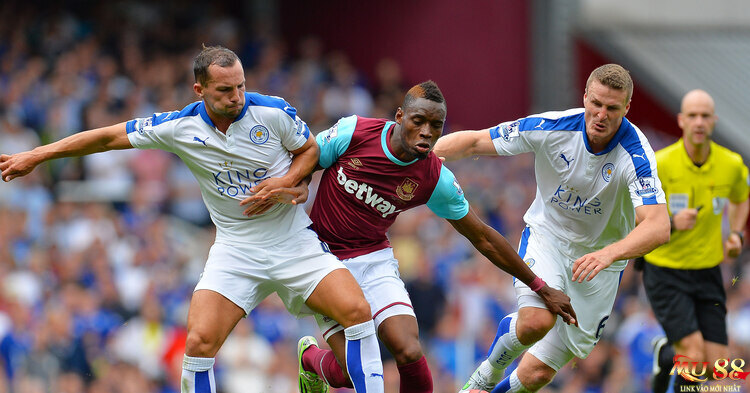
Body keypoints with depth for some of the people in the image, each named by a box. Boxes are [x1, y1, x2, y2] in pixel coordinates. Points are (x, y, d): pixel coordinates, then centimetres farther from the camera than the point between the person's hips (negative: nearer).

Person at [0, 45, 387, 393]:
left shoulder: (273, 112, -11)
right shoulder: (180, 127, -9)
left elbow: (309, 150, 7)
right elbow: (109, 136, 2)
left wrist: (284, 182, -14)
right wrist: (35, 156, 3)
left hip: (294, 241, 0)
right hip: (235, 248, 0)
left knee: (357, 310, -18)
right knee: (199, 342, -17)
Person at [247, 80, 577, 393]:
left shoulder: (437, 180, -11)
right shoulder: (352, 133, -17)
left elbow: (482, 238, 1)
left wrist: (540, 288, 4)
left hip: (374, 259, 2)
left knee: (410, 355, -21)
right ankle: (310, 359, 26)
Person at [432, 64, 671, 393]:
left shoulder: (636, 155, -26)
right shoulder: (550, 127, -20)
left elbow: (658, 227, -38)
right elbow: (473, 142, -10)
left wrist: (609, 253, -54)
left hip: (599, 259, 0)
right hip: (547, 234, 0)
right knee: (537, 319, -31)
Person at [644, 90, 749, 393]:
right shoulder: (660, 165, -15)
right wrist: (670, 223, -24)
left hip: (707, 274, 4)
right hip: (665, 273, -4)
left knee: (716, 366, -1)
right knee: (695, 356, -20)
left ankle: (666, 353, 32)